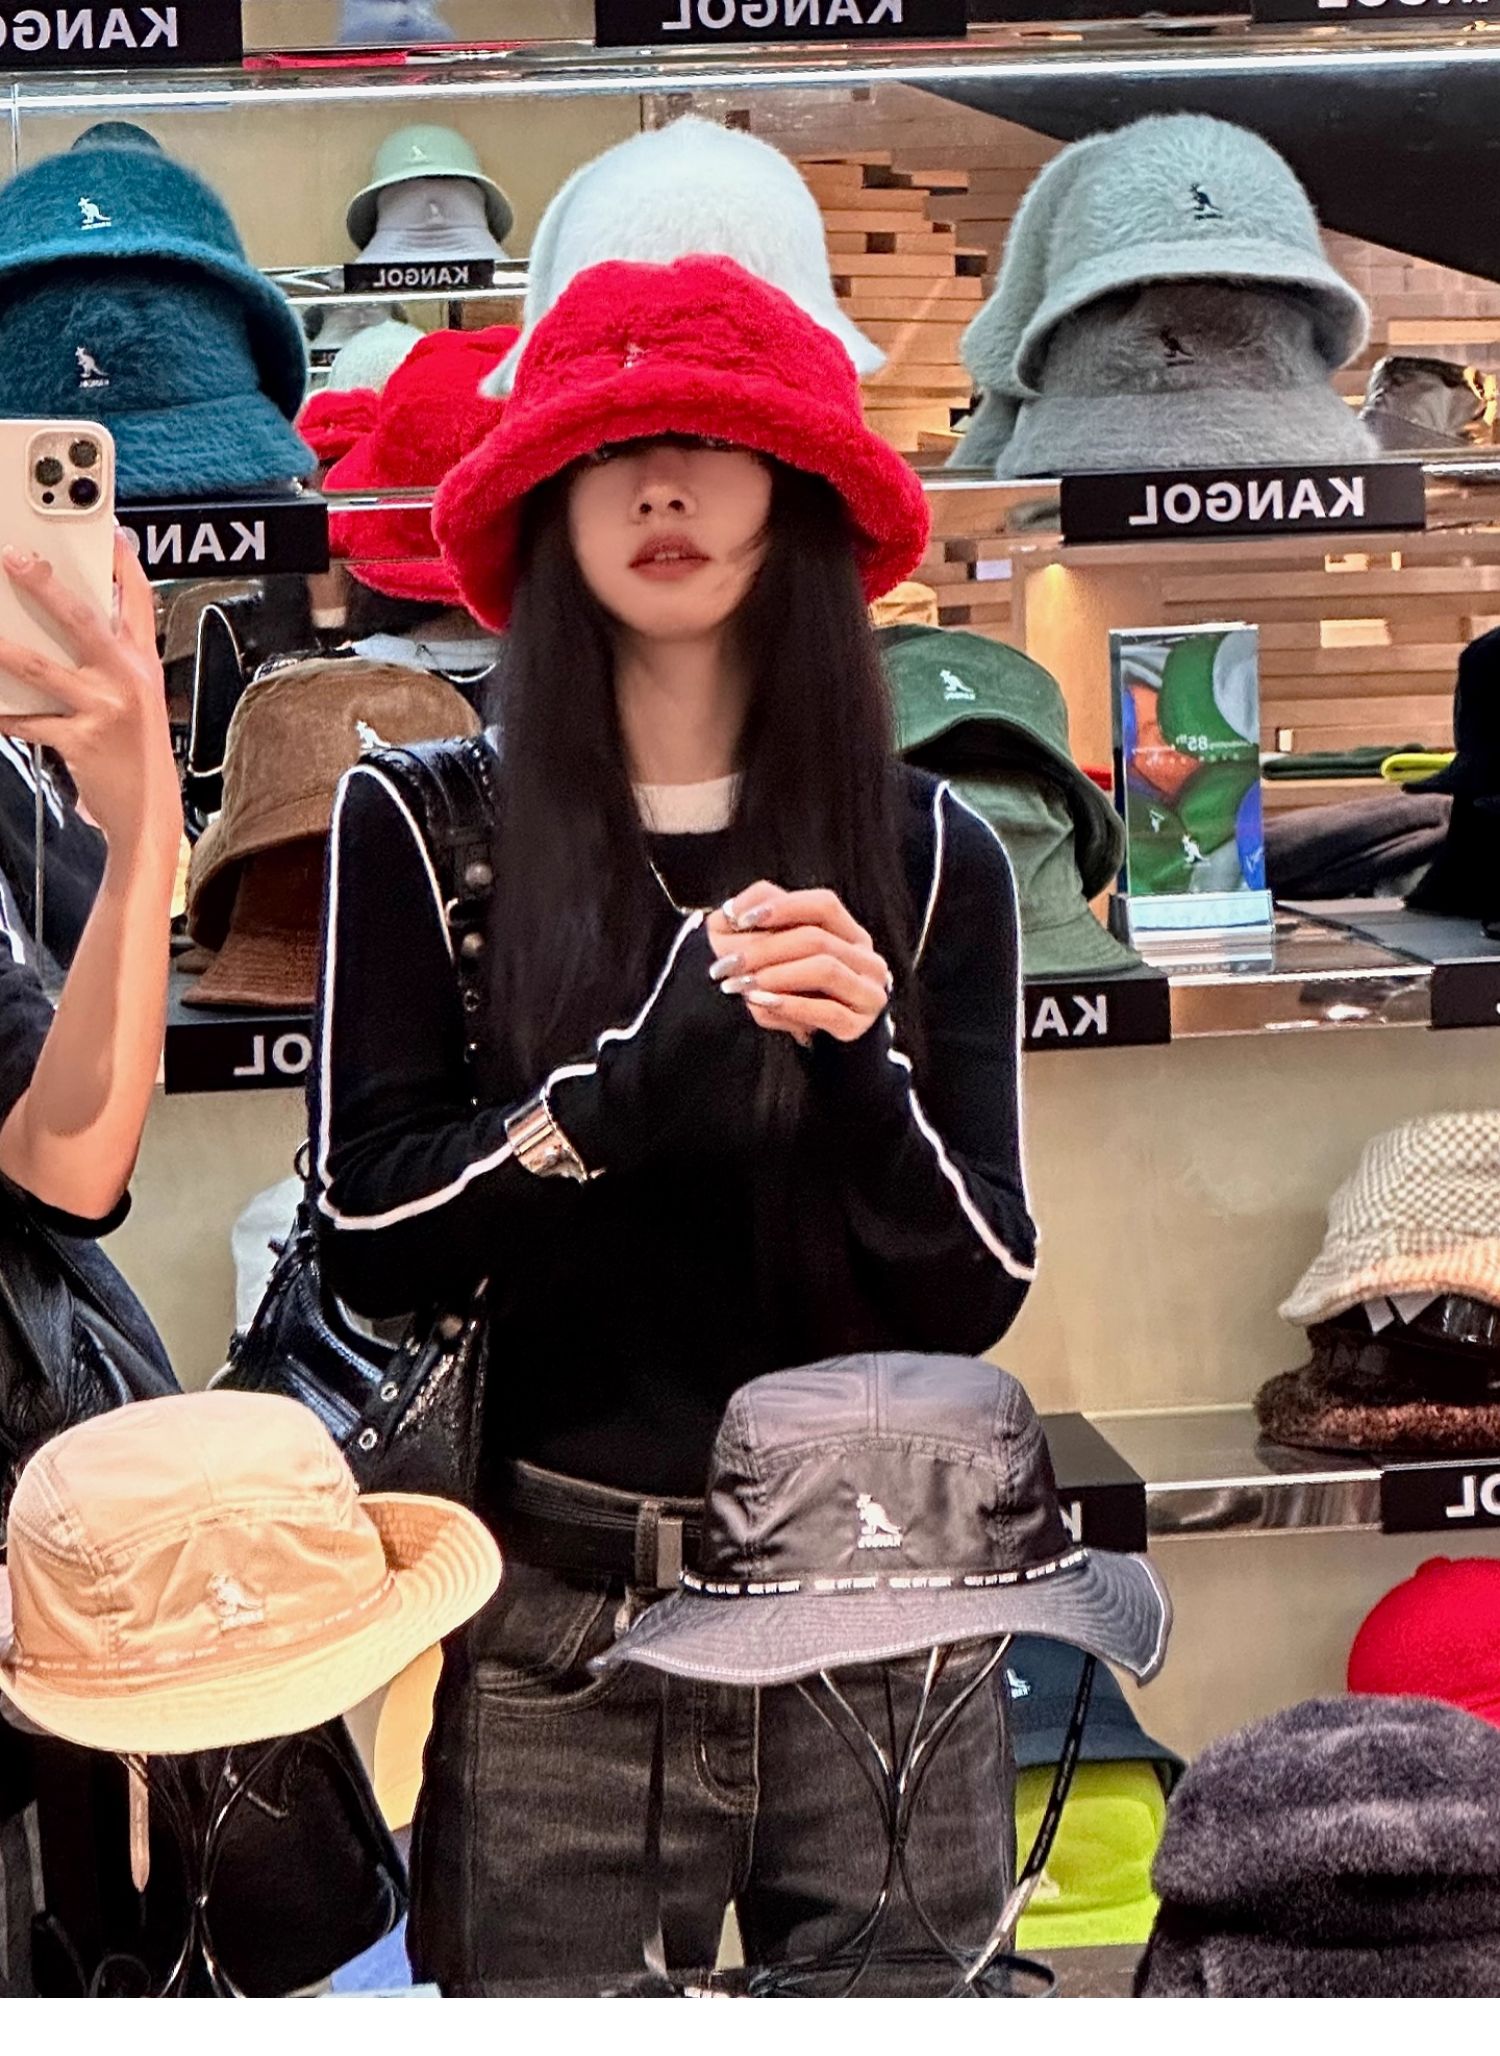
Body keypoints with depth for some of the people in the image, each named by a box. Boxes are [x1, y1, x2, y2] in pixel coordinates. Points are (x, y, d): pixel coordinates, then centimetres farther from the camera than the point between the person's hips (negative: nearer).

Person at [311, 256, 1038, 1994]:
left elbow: (974, 1296, -1)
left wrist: (862, 1067, -19)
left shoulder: (925, 855, 2)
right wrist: (648, 1070, -20)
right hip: (554, 1636, -1)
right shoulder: (423, 826, -1)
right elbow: (370, 1238, -8)